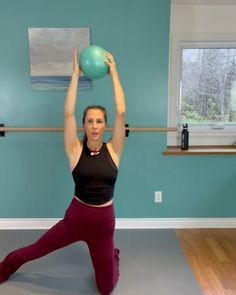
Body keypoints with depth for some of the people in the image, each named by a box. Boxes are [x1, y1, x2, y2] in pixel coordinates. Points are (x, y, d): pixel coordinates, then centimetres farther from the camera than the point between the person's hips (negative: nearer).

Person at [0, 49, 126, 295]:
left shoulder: (112, 150, -7)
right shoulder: (75, 151, -9)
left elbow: (121, 112, -16)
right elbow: (68, 113, -17)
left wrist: (114, 74, -11)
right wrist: (76, 73, -13)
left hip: (104, 221, 1)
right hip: (75, 217, 0)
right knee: (35, 250, 20)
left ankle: (113, 255, 47)